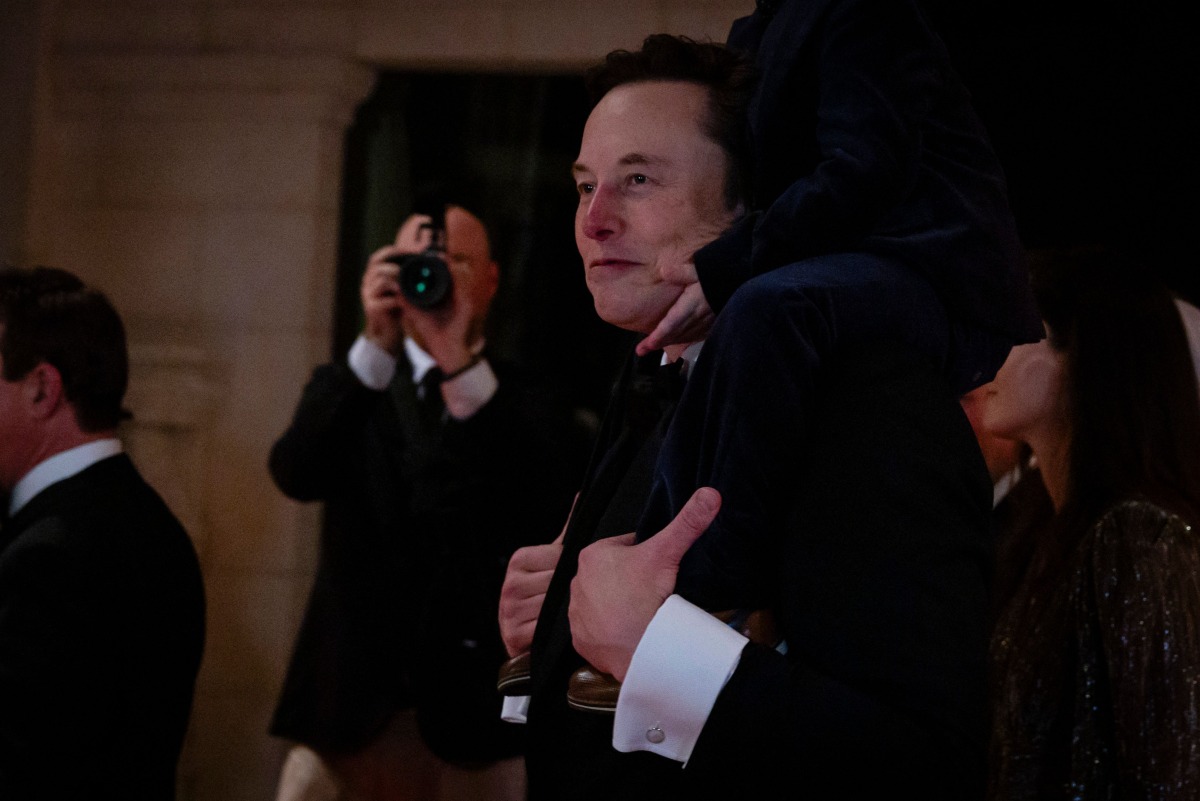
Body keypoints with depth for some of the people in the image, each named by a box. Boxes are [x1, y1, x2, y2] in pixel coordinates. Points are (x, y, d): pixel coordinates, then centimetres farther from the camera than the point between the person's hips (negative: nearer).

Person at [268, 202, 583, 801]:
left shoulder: (527, 407, 4)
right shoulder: (348, 387, 11)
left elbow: (548, 516, -14)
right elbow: (295, 476, -8)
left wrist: (462, 363, -21)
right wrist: (377, 345, -19)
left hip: (472, 714, -1)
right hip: (345, 710, 1)